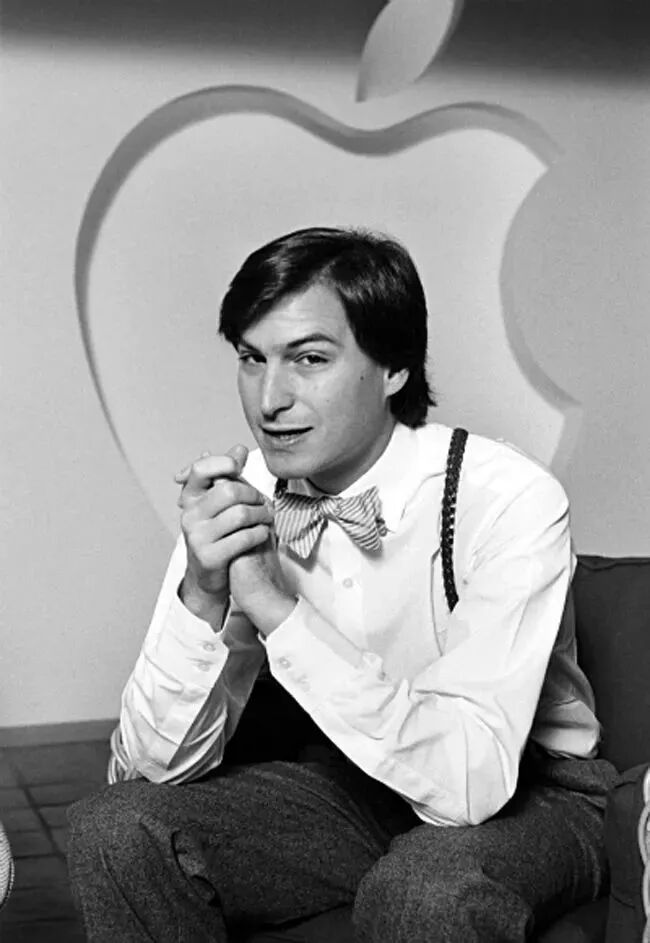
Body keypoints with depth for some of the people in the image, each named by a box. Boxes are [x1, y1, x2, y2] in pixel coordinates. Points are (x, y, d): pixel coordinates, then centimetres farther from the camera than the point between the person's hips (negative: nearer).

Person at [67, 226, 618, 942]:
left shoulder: (510, 500, -24)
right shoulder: (236, 498, -11)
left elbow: (473, 775, -33)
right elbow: (151, 766, -12)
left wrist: (277, 607, -36)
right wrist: (203, 593, -30)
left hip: (523, 799, -3)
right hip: (340, 782, 4)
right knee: (115, 828, -18)